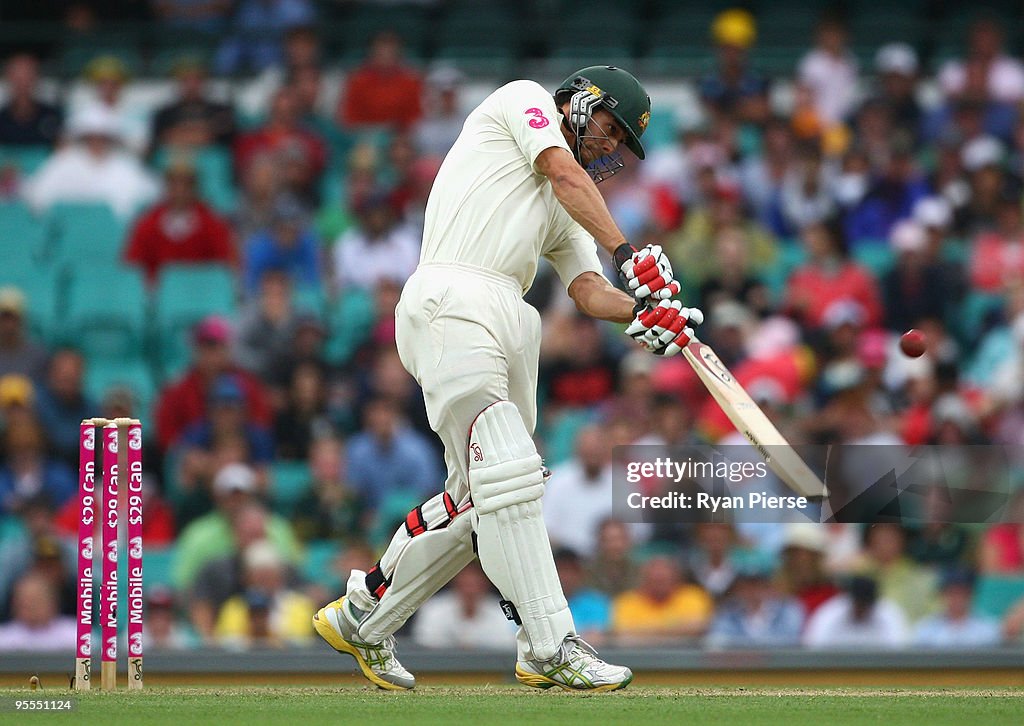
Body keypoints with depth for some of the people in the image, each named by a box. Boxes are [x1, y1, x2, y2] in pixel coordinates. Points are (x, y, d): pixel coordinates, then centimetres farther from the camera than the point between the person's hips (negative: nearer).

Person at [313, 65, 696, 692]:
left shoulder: (567, 216, 29)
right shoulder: (523, 100, 11)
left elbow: (589, 291, 14)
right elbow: (566, 175, -5)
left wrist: (641, 310, -6)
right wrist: (627, 252, -14)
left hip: (510, 323, 9)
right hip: (454, 303, -9)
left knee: (478, 496, 9)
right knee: (507, 472, -16)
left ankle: (363, 617, 22)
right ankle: (552, 648, -24)